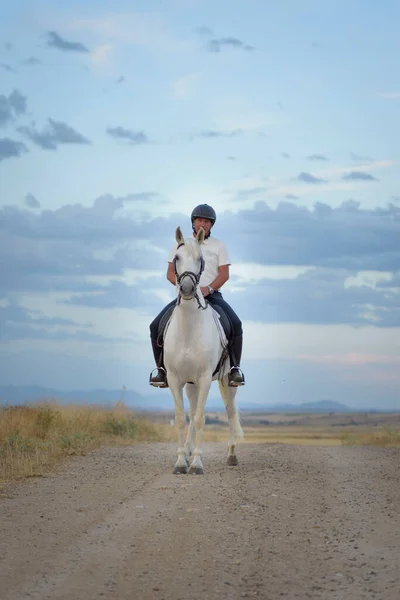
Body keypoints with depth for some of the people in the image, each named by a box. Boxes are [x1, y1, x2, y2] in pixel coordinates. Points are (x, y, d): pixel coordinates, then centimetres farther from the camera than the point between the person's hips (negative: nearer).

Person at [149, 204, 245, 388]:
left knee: (235, 324, -26)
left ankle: (235, 368, -14)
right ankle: (161, 367, -2)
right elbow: (170, 273, 7)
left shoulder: (218, 246, 8)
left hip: (212, 294, -1)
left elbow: (224, 274, -1)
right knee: (156, 326, -17)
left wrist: (208, 288, -20)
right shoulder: (180, 245, 11)